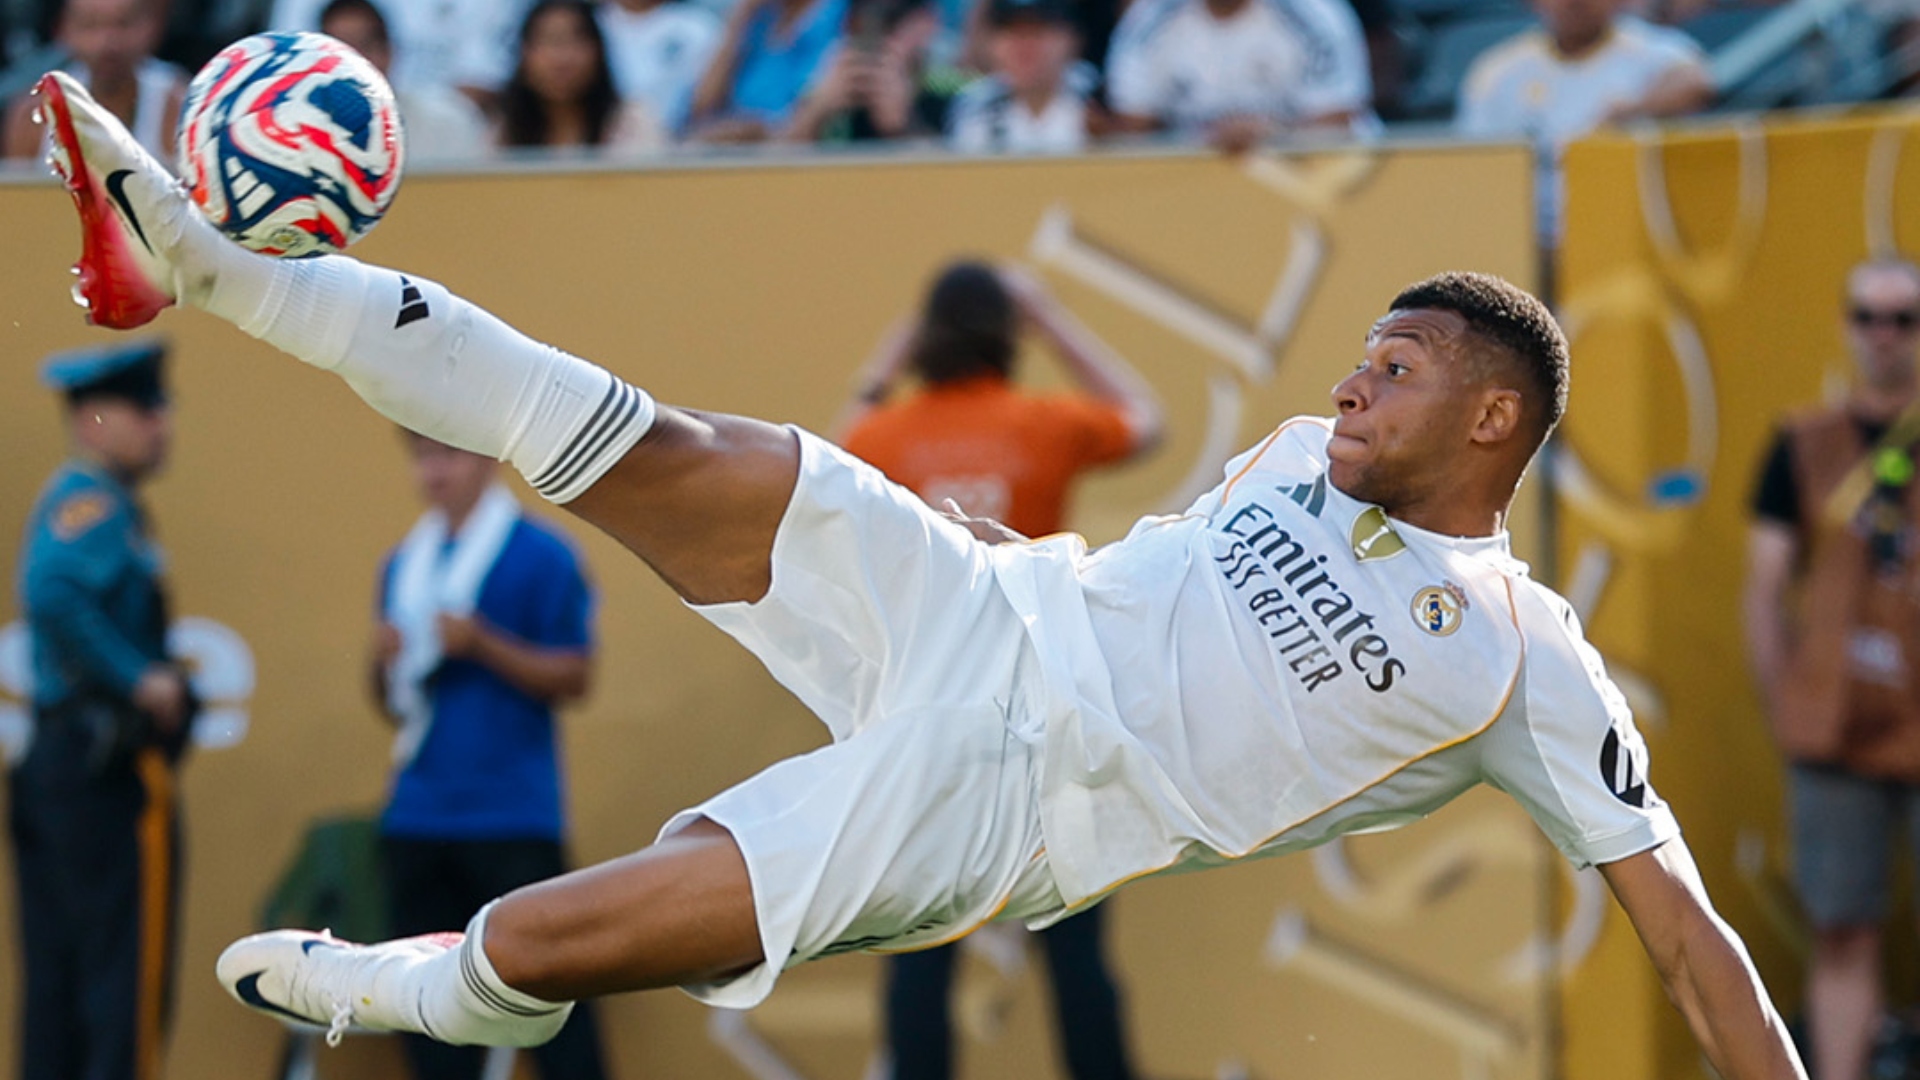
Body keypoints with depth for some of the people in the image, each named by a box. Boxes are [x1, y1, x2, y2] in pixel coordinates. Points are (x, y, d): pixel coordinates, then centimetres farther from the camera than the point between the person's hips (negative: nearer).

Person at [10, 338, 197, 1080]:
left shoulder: (74, 502, 17)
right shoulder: (95, 505, -13)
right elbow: (53, 594, -30)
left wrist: (156, 674, 10)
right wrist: (140, 678, -23)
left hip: (58, 764, 10)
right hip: (112, 768, -10)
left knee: (56, 980, 10)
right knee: (127, 972, -8)